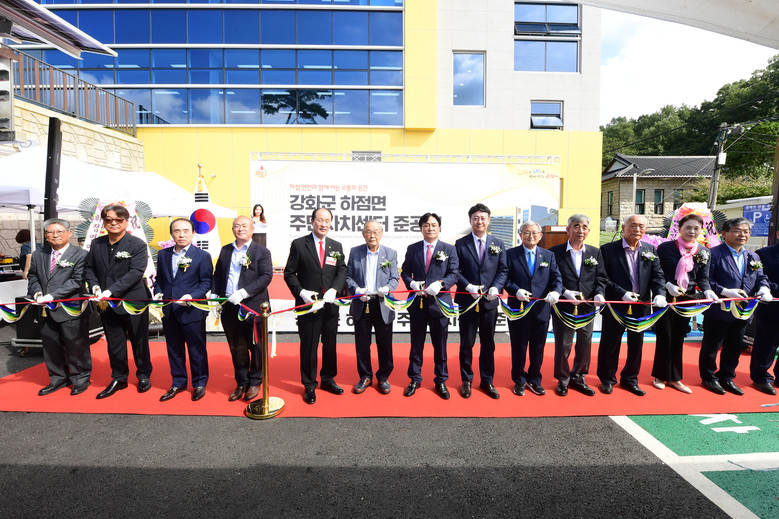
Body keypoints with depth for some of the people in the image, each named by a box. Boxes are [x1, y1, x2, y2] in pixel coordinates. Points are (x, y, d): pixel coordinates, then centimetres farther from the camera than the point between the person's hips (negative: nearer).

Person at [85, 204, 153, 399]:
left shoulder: (137, 245, -10)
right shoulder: (96, 244, 7)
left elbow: (135, 273, -18)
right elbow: (90, 268, 12)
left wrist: (111, 291, -23)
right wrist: (95, 286, -8)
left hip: (133, 302, -5)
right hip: (107, 304, 5)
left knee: (139, 341, 9)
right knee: (114, 343, 15)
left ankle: (144, 376, 27)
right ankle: (119, 378, 30)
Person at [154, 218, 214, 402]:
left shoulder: (202, 256, -6)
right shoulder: (163, 254, 9)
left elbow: (206, 283, -6)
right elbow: (159, 279, 16)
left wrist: (191, 296, -20)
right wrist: (158, 293, -2)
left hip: (192, 310, -5)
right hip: (168, 311, 5)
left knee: (197, 349, 6)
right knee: (174, 349, 16)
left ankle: (199, 384, 24)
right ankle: (178, 383, 32)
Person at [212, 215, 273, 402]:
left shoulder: (262, 252, -3)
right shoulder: (225, 251, 13)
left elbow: (266, 276, -12)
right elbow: (217, 274, 17)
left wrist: (244, 292, -20)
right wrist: (214, 294, 2)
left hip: (253, 308, -4)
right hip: (230, 308, 4)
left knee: (256, 347, 7)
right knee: (236, 348, 14)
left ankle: (255, 383, 25)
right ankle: (241, 383, 29)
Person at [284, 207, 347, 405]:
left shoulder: (336, 246, 9)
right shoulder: (298, 244, -2)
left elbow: (342, 271, 5)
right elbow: (289, 273, -1)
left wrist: (334, 290, -12)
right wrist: (301, 292, -15)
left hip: (331, 305, 4)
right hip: (308, 304, -3)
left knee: (330, 344, 14)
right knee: (308, 346, 6)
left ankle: (328, 379, 33)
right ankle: (309, 386, 22)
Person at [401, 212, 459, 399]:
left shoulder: (449, 249, 3)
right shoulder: (412, 249, 7)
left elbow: (454, 274, -2)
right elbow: (405, 272, 9)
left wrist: (440, 283, -20)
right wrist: (412, 283, -12)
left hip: (440, 302, -1)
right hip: (417, 302, 1)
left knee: (440, 345, 10)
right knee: (416, 344, 12)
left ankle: (441, 381, 26)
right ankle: (415, 379, 27)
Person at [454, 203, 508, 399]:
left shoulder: (498, 244, 7)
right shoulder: (460, 244, 0)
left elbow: (503, 270, 5)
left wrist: (496, 287, -12)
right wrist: (468, 286, -15)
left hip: (490, 301, 2)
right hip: (467, 301, -2)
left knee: (488, 343, 12)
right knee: (466, 343, 8)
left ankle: (487, 381, 27)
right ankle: (466, 381, 24)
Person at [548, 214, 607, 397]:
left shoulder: (595, 252, 9)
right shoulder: (555, 252, -4)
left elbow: (601, 278, 8)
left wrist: (599, 293, -10)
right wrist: (565, 292, -17)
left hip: (588, 307, 4)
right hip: (563, 307, -4)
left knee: (585, 344, 13)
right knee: (563, 344, 6)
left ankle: (578, 377, 32)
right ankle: (563, 379, 24)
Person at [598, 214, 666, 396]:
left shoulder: (650, 250, 6)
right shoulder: (608, 249, -8)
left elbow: (657, 276, 2)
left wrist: (660, 294, -16)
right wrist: (622, 293, -21)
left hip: (641, 306, 4)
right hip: (616, 305, -4)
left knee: (636, 345, 15)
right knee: (610, 344, 8)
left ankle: (630, 379, 33)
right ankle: (607, 379, 25)